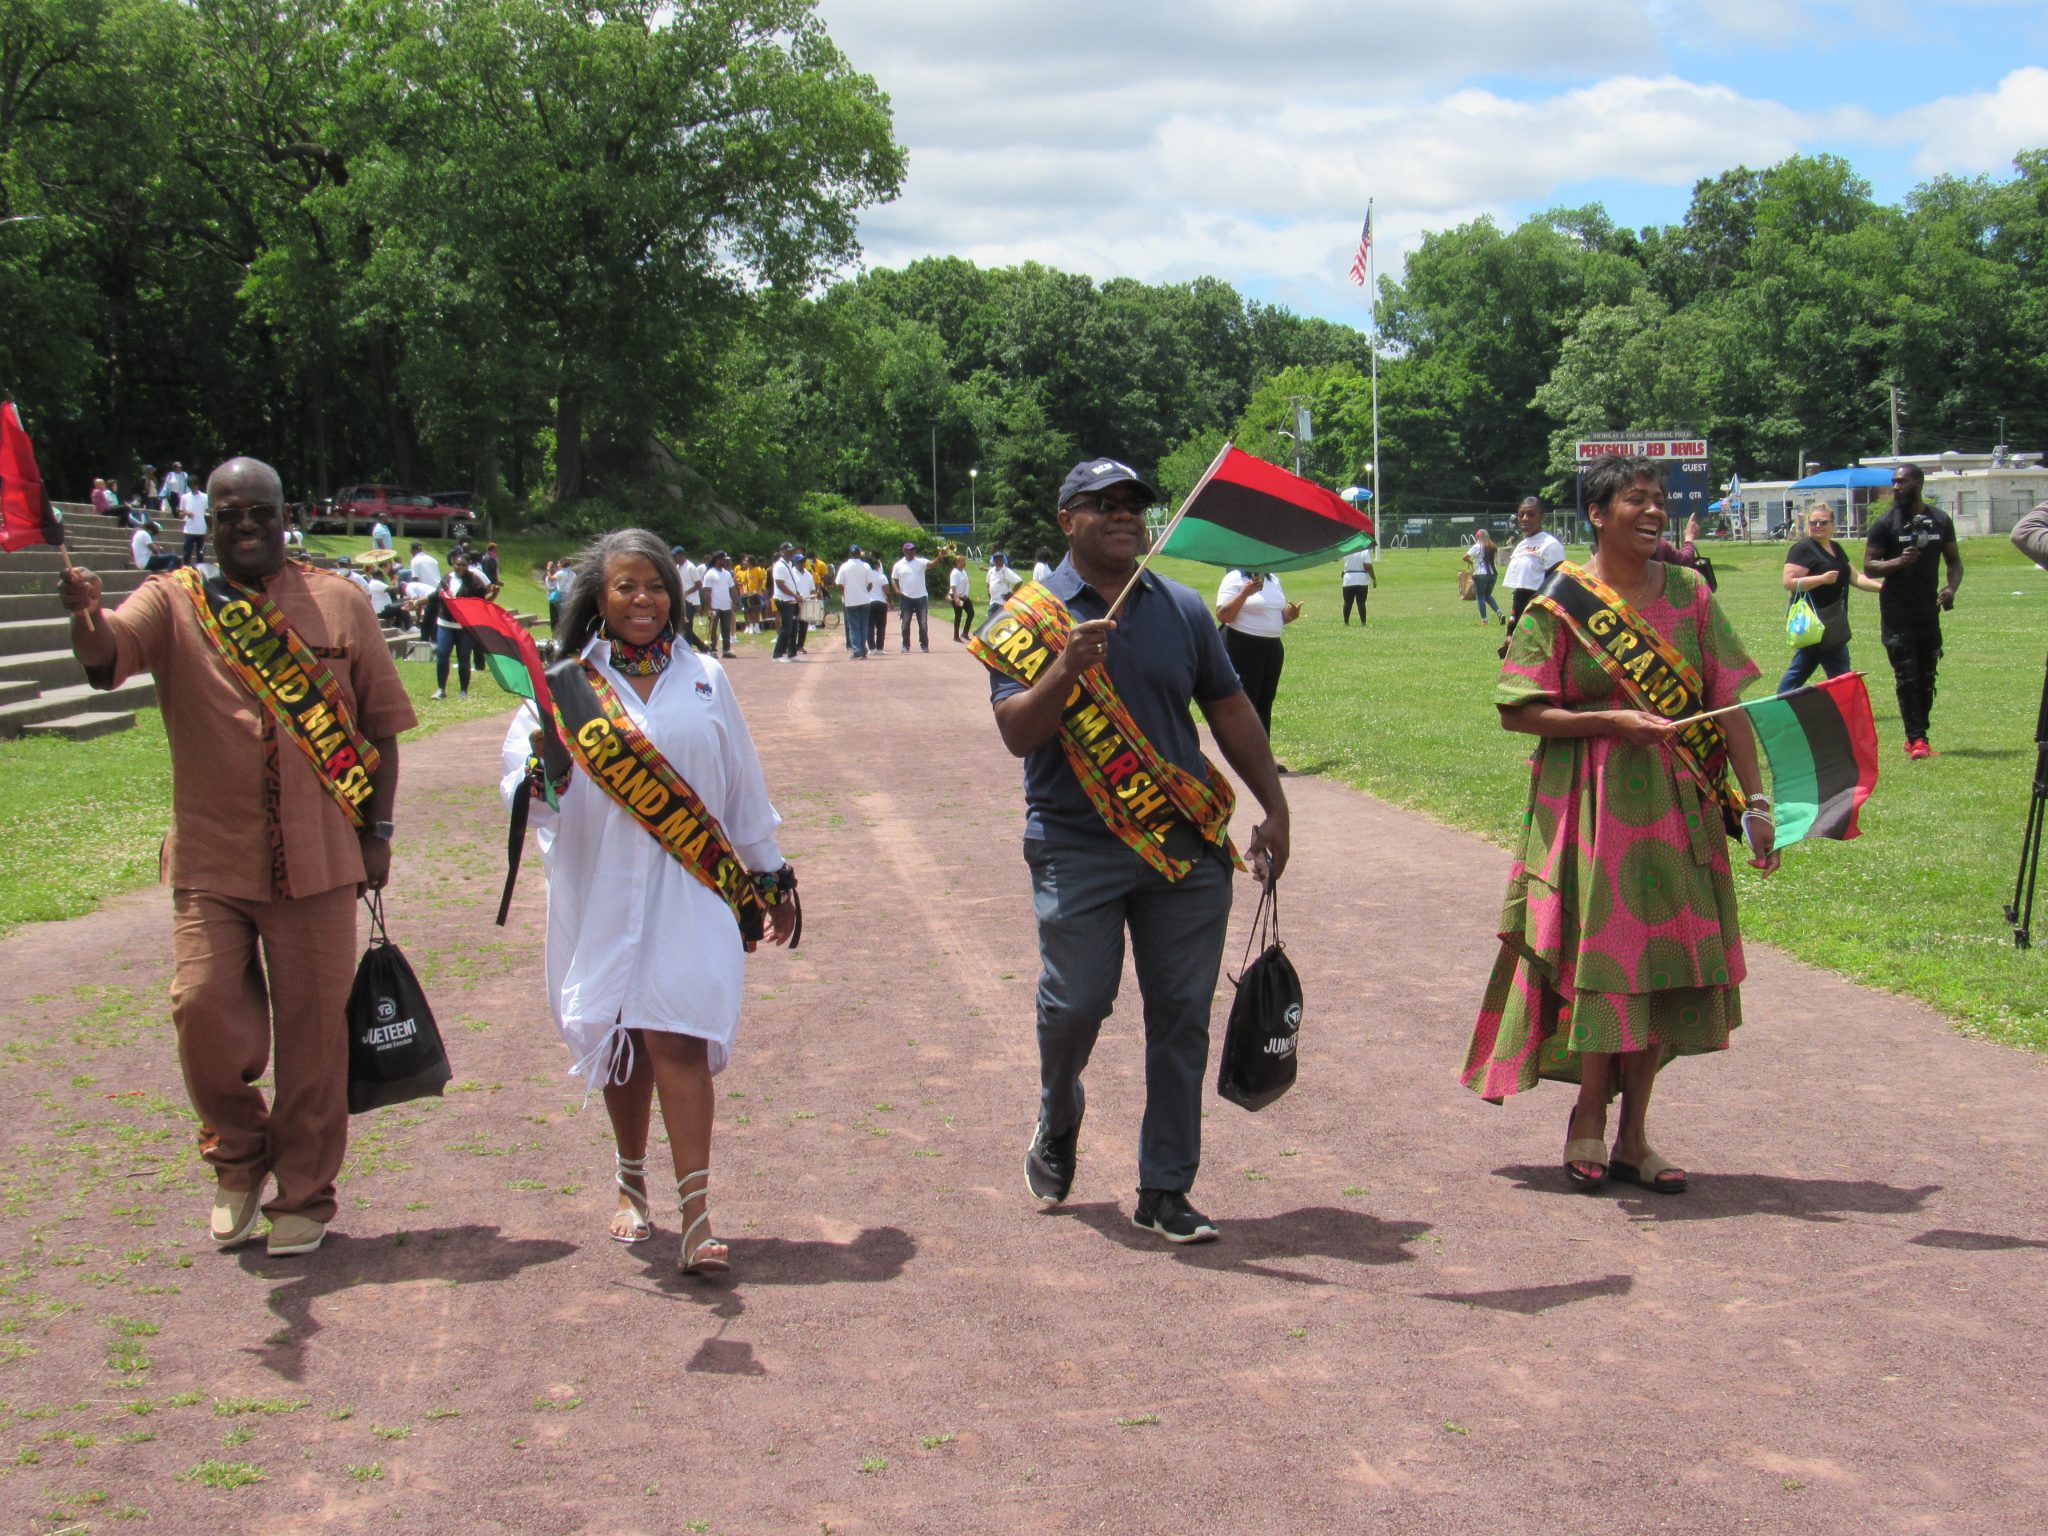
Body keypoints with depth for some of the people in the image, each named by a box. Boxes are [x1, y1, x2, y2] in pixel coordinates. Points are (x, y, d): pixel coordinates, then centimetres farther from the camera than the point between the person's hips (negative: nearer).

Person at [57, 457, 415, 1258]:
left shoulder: (337, 604, 5)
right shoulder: (175, 603, 2)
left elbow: (381, 723, 10)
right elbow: (106, 657, -18)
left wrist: (377, 830, 5)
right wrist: (85, 613, -41)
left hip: (317, 861, 0)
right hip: (211, 861, 0)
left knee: (312, 1030, 5)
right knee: (203, 1005, -8)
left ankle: (303, 1195, 21)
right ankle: (238, 1156, 21)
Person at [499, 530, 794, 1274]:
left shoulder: (704, 680, 9)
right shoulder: (569, 685, 3)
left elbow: (743, 785, 16)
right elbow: (523, 765, -9)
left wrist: (771, 875, 19)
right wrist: (537, 775, -32)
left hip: (690, 890, 0)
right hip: (601, 893, 0)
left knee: (677, 1039, -10)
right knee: (619, 1040, 8)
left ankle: (696, 1218, -11)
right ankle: (631, 1185, 30)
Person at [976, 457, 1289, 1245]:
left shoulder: (1182, 609, 12)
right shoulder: (1028, 616, 2)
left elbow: (1230, 712, 18)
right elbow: (1017, 733, -8)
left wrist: (1275, 807, 15)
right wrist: (1068, 669, -23)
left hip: (1187, 850, 3)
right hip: (1077, 847, -3)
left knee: (1181, 1018, 2)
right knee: (1075, 1001, -8)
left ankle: (1165, 1190, 13)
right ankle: (1058, 1121, 25)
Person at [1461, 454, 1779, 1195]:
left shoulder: (1688, 595, 7)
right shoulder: (1561, 605, -4)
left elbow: (1729, 703, 5)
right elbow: (1519, 711, -7)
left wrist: (1755, 801, -2)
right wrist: (1615, 721, -17)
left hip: (1676, 804, 4)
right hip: (1591, 805, -4)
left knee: (1666, 959, 5)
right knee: (1601, 955, -3)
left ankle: (1633, 1131, 15)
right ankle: (1588, 1120, 13)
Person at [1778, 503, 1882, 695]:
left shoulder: (1836, 549, 16)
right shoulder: (1803, 549, -12)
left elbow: (1855, 577, 19)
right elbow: (1789, 582, -20)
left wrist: (1882, 586, 6)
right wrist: (1822, 579, -26)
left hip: (1831, 623, 9)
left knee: (1801, 669, 12)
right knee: (1840, 675, -7)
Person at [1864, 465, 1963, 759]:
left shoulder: (1940, 521, 7)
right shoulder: (1885, 523, -4)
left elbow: (1954, 560, 13)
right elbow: (1869, 566, -6)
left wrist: (1951, 587, -7)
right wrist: (1898, 562, -24)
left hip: (1929, 611, 4)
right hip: (1897, 612, -4)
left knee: (1926, 678, 7)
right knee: (1906, 678, -8)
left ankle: (1917, 738, 15)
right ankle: (1916, 738, -8)